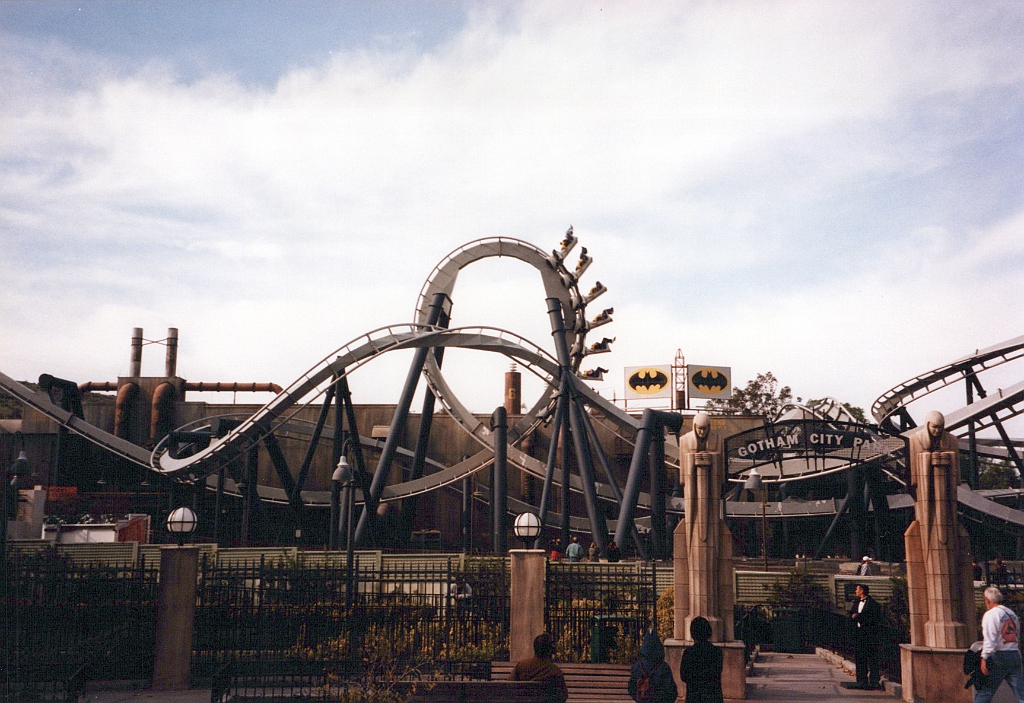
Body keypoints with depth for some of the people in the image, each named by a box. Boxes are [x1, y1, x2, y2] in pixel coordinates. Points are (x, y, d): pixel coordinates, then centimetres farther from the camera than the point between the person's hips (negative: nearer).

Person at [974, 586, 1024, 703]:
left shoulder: (990, 615, -8)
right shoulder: (1012, 614, 15)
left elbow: (989, 639, -16)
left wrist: (984, 658, -14)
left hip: (999, 657, -6)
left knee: (984, 691, 1)